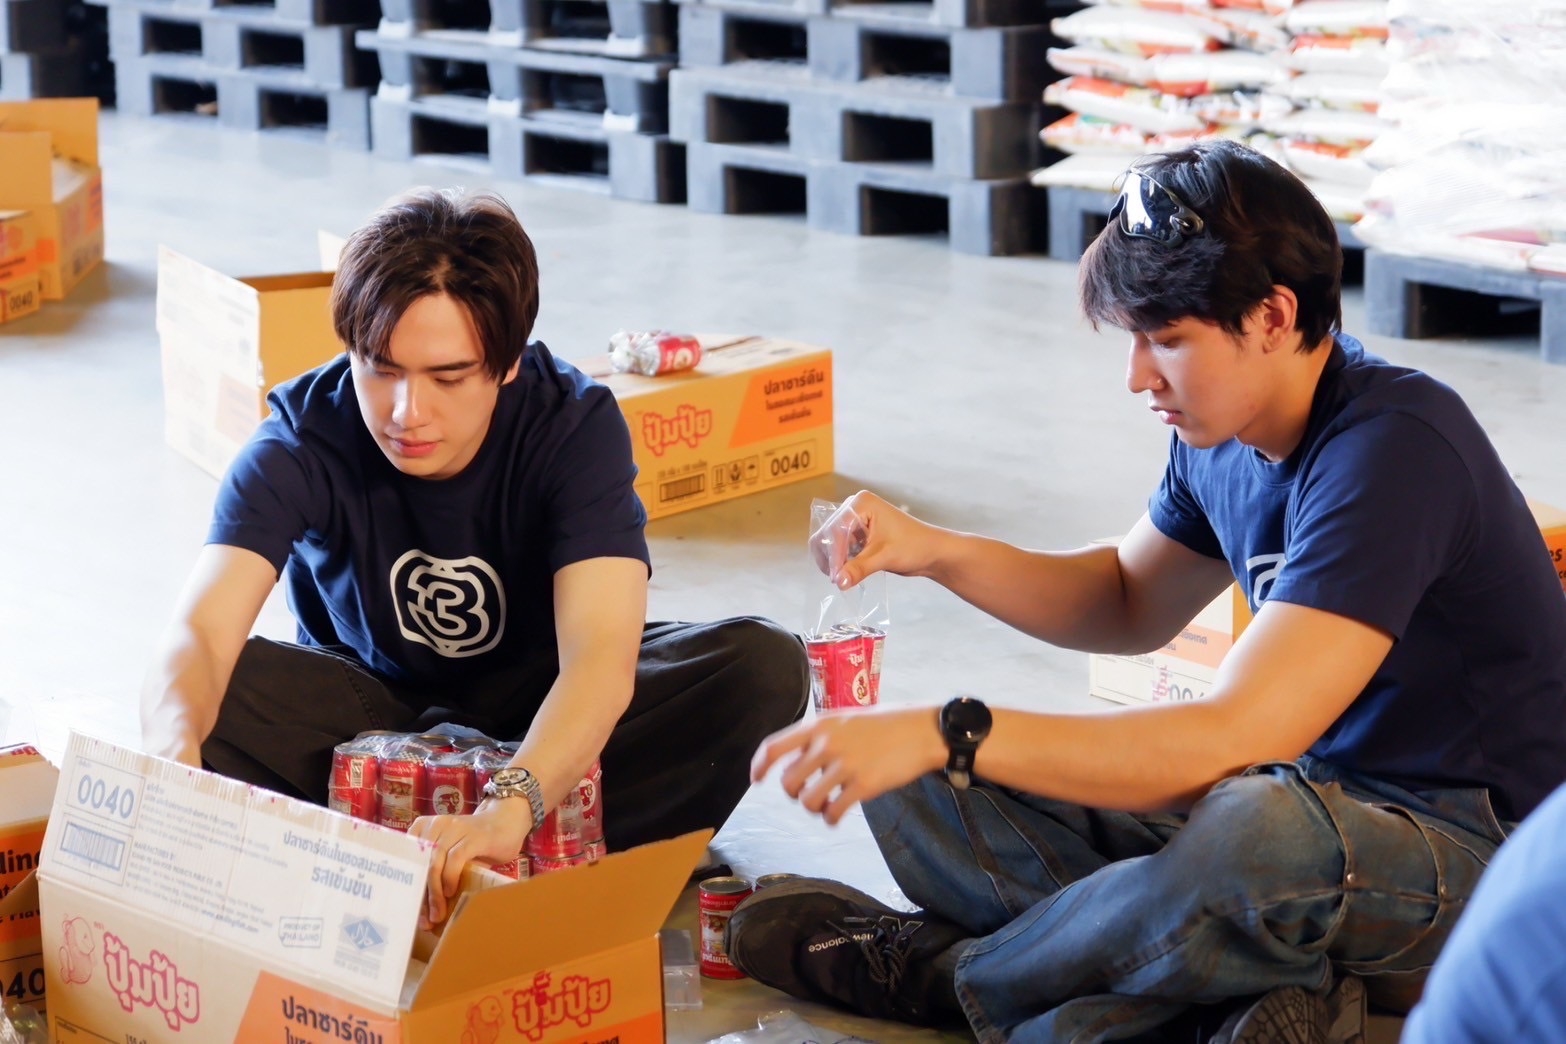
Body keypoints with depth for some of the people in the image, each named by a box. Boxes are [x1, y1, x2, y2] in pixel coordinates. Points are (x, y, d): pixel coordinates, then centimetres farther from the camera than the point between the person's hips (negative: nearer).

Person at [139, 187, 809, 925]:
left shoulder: (575, 425, -26)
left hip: (538, 709, 0)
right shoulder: (301, 441, -24)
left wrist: (509, 810, -59)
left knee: (763, 667, -27)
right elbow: (198, 634, -37)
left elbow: (602, 655, -40)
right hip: (370, 696, 0)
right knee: (206, 692, -31)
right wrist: (175, 761, -62)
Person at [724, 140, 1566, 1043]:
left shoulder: (1394, 450, -25)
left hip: (1470, 844, -8)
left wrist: (946, 734, -35)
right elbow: (1131, 604, 22)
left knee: (1257, 835, -43)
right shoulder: (1224, 436, 2)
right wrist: (933, 552, 4)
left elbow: (1234, 737, -32)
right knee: (918, 786, -4)